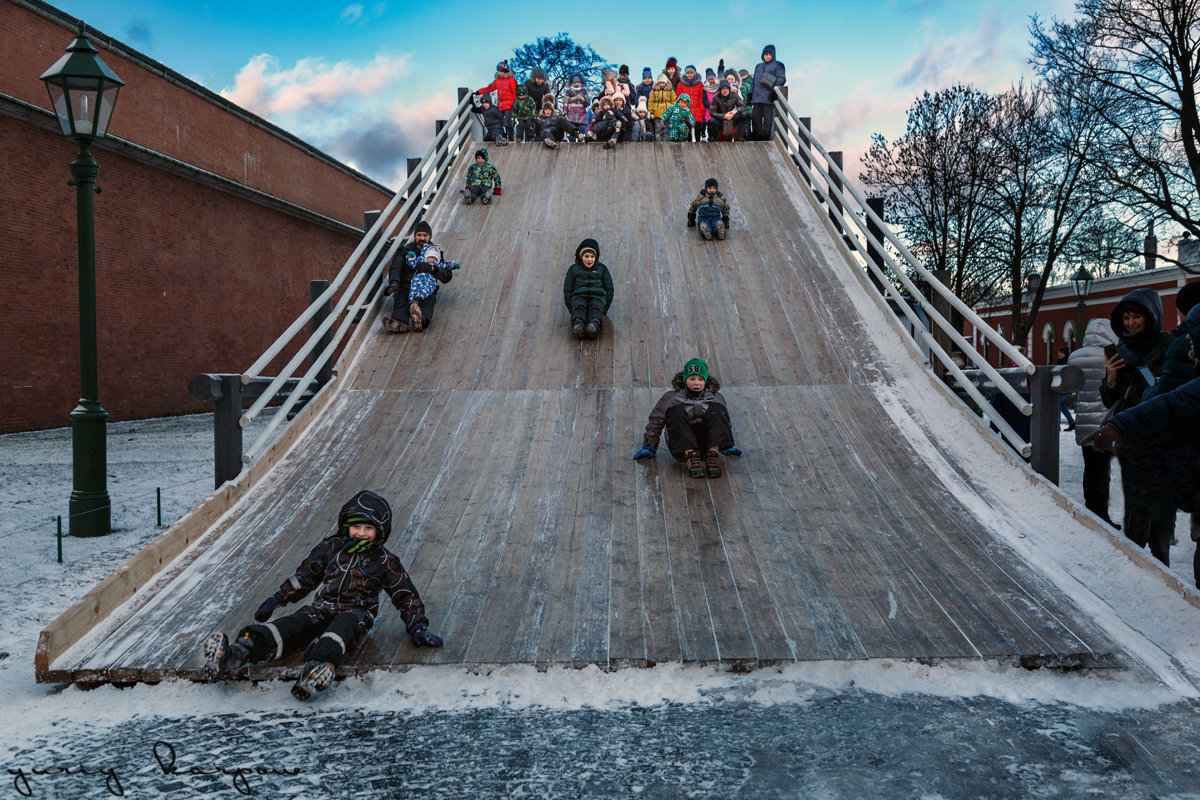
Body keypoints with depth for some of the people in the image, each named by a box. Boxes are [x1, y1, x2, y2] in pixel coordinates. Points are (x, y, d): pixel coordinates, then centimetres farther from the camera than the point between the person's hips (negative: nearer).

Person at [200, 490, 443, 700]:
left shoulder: (385, 562, 4)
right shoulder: (330, 547, 11)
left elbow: (406, 596, 8)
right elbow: (305, 576, 23)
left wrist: (418, 628, -1)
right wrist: (276, 599, 23)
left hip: (357, 613, -2)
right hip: (323, 607, 3)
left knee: (341, 628, -39)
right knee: (289, 627, -27)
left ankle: (318, 666, -69)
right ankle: (234, 655, -49)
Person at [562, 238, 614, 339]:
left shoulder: (601, 268, 20)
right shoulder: (573, 269, 19)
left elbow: (609, 289, 16)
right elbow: (567, 290, 14)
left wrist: (604, 309, 3)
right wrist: (571, 309, -1)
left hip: (597, 296, 0)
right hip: (579, 296, 0)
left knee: (595, 309, -36)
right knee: (579, 308, -36)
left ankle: (594, 325, -65)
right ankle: (578, 326, -64)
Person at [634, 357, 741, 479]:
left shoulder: (716, 397, 20)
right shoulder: (671, 398, 13)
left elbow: (726, 422, 31)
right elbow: (655, 421, 16)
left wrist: (728, 447, 25)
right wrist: (649, 448, 12)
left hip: (707, 441, 2)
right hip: (682, 445, -2)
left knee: (716, 408, -20)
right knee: (677, 411, -27)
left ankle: (713, 455, -34)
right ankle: (690, 456, -41)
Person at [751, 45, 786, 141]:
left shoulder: (777, 65, 5)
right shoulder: (759, 66, 24)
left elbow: (782, 79, -6)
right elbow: (754, 81, 26)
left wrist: (774, 90, -19)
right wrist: (750, 93, 17)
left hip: (768, 97, -6)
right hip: (757, 97, 6)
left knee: (768, 118, -6)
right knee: (756, 118, 2)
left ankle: (766, 138, -3)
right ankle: (757, 138, 7)